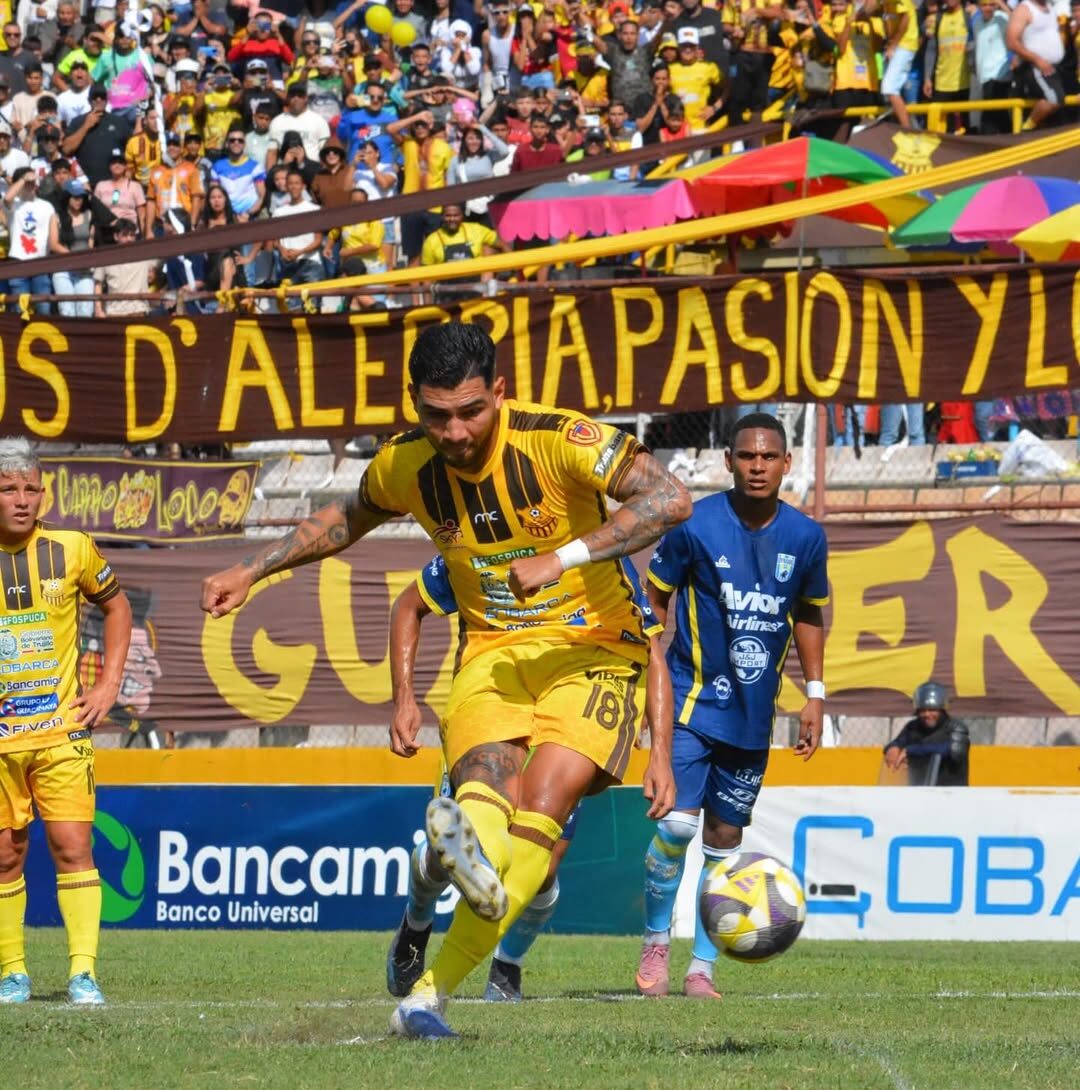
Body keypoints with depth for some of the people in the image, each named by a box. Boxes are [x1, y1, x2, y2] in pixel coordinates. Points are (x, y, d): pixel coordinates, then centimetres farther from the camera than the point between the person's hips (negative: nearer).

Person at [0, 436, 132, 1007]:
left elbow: (116, 606, 16)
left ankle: (84, 972, -8)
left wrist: (109, 684, 8)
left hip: (61, 729, 0)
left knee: (72, 847, -9)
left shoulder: (72, 550, -1)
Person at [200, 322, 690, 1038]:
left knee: (545, 798, -26)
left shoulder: (558, 440, -18)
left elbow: (672, 500, -28)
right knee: (488, 782, -27)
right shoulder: (406, 467, -3)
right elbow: (348, 520, 22)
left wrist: (563, 557, -32)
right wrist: (253, 571, 18)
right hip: (493, 650, 4)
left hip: (592, 644, -4)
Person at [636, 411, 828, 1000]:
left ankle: (701, 968, 13)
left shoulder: (805, 537, 0)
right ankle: (656, 945, 4)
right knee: (679, 823, -16)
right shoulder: (696, 526, -11)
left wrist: (814, 696, 11)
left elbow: (808, 617, 14)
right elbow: (654, 600, -1)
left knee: (724, 839, 7)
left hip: (754, 713, 4)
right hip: (693, 698, -4)